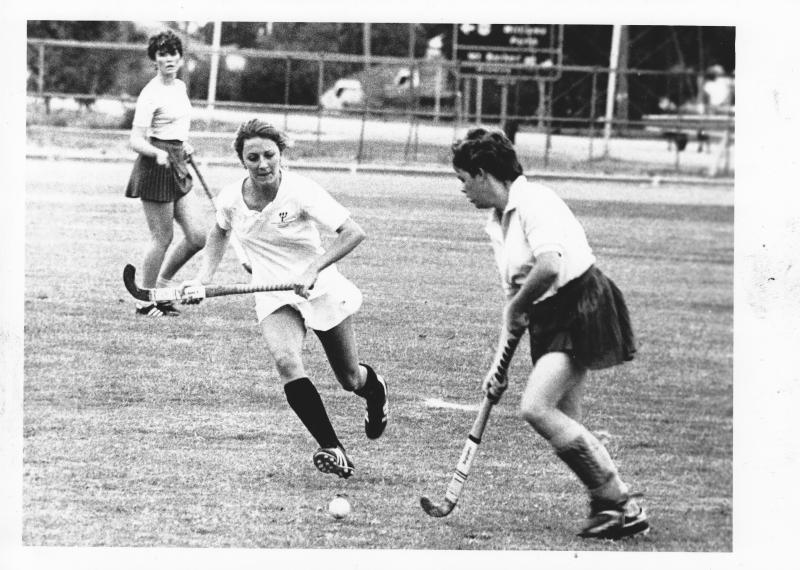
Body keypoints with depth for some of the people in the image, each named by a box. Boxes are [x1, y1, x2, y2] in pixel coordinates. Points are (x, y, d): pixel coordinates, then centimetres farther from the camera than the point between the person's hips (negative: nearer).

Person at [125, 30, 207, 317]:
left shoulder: (180, 87, 12)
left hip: (177, 166, 8)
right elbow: (136, 141, -18)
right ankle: (145, 301, 10)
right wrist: (158, 153, -35)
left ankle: (161, 286, 22)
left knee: (197, 236, 5)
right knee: (162, 239, -4)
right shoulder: (151, 94, -14)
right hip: (156, 166, -8)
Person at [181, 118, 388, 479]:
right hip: (273, 296, 3)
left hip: (320, 288, -3)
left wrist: (313, 270, -35)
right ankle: (332, 450, -26)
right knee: (286, 361, -27)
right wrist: (203, 279, 6)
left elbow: (353, 233, -25)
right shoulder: (231, 198, -7)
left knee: (350, 380, 9)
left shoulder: (300, 192, -22)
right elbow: (219, 232, 17)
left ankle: (374, 387, 50)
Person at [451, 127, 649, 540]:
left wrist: (514, 309, -14)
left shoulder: (534, 201, -15)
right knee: (563, 421, 1)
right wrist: (500, 362, 16)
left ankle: (621, 503, -12)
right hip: (551, 320, 9)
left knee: (536, 408, -18)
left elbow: (548, 268, -30)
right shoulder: (497, 222, 15)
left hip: (581, 305, -9)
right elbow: (514, 290, 20)